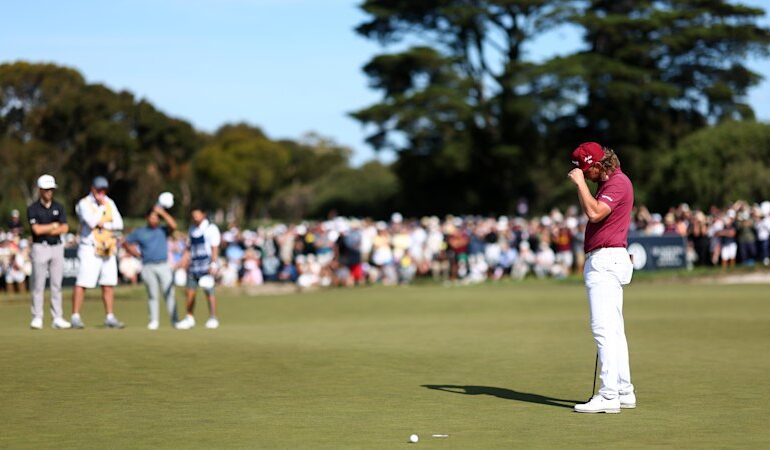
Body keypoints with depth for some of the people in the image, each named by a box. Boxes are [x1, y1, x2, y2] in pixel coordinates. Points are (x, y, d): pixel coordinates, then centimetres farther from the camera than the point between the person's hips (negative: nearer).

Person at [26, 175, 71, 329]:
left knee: (57, 284, 3)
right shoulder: (33, 209, -2)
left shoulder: (58, 207, 9)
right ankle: (37, 318, 0)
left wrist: (46, 229, -11)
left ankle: (57, 318, 4)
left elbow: (65, 228, -1)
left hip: (57, 247, 3)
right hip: (40, 247, -3)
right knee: (38, 285, -3)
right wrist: (54, 225, -3)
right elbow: (37, 229, -14)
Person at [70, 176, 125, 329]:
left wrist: (103, 225, -8)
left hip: (108, 250, 6)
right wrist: (101, 206, -10)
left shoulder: (109, 203, 12)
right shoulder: (84, 204, -5)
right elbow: (92, 222, -20)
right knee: (82, 283, -10)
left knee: (109, 284, 6)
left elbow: (119, 224, 5)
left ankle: (110, 317, 11)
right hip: (90, 248, -6)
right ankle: (75, 317, -9)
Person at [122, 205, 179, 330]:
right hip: (148, 267, 1)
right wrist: (133, 252, 5)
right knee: (152, 295, 2)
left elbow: (173, 226, -9)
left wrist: (162, 212, -6)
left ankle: (174, 320, -7)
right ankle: (154, 320, 7)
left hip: (163, 266, -1)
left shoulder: (163, 230, 11)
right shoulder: (139, 232, 13)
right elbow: (126, 243, 20)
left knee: (169, 293, -7)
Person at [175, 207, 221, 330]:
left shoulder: (211, 228, -6)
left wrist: (213, 265, -18)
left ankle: (213, 318, -2)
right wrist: (184, 263, 14)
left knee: (209, 291, -8)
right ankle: (190, 318, 13)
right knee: (190, 291, 4)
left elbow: (215, 248, -11)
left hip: (206, 265, -7)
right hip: (193, 264, 7)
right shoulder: (192, 229, 15)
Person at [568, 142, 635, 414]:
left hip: (606, 260, -11)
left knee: (604, 329, -14)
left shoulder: (617, 182, -12)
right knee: (613, 330, 13)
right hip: (602, 261, 11)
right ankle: (623, 391, 18)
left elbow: (594, 213, -26)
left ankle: (609, 396, -18)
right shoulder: (610, 182, 19)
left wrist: (580, 182, -20)